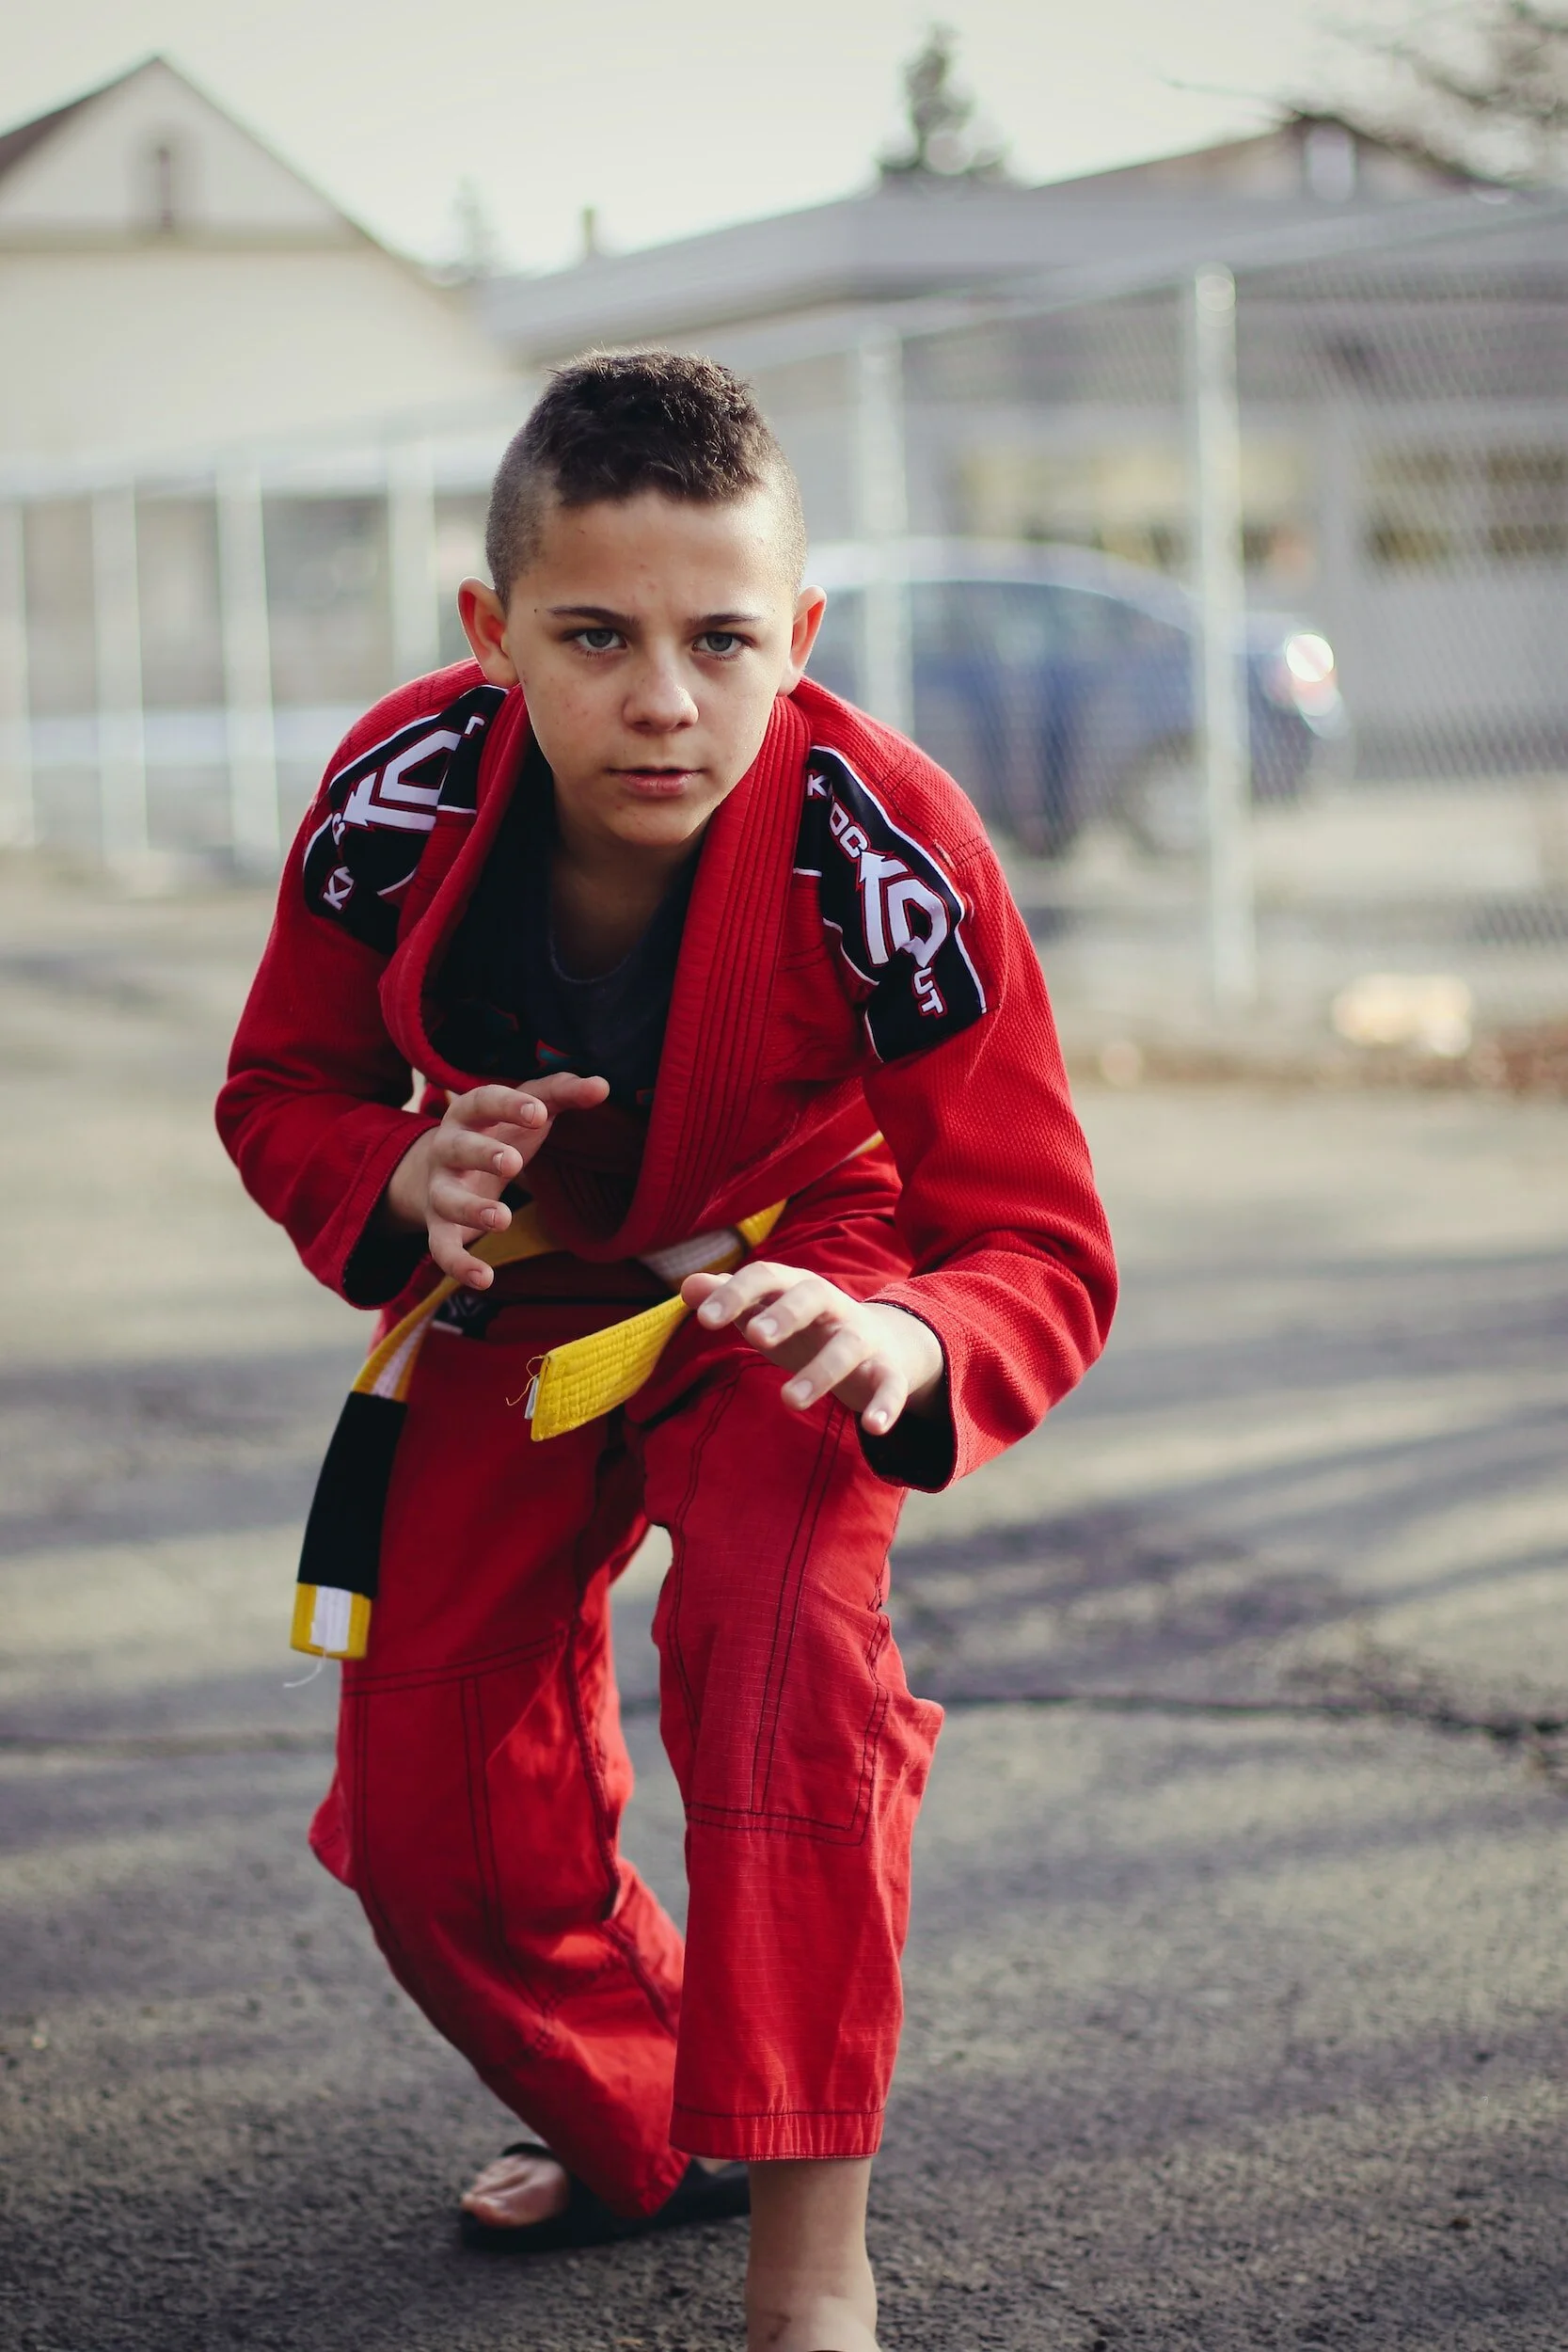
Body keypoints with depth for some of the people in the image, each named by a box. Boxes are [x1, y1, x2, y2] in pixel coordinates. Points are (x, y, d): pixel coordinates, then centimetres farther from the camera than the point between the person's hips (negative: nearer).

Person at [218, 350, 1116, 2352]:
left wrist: (906, 1346, -52)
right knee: (424, 1793, 5)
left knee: (779, 1641, -33)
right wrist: (397, 1180, -31)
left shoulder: (889, 854, -33)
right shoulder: (399, 795, -26)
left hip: (793, 1272, -3)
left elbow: (1043, 1255, -28)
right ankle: (635, 2129, 36)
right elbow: (281, 1091, -7)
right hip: (521, 1286, 4)